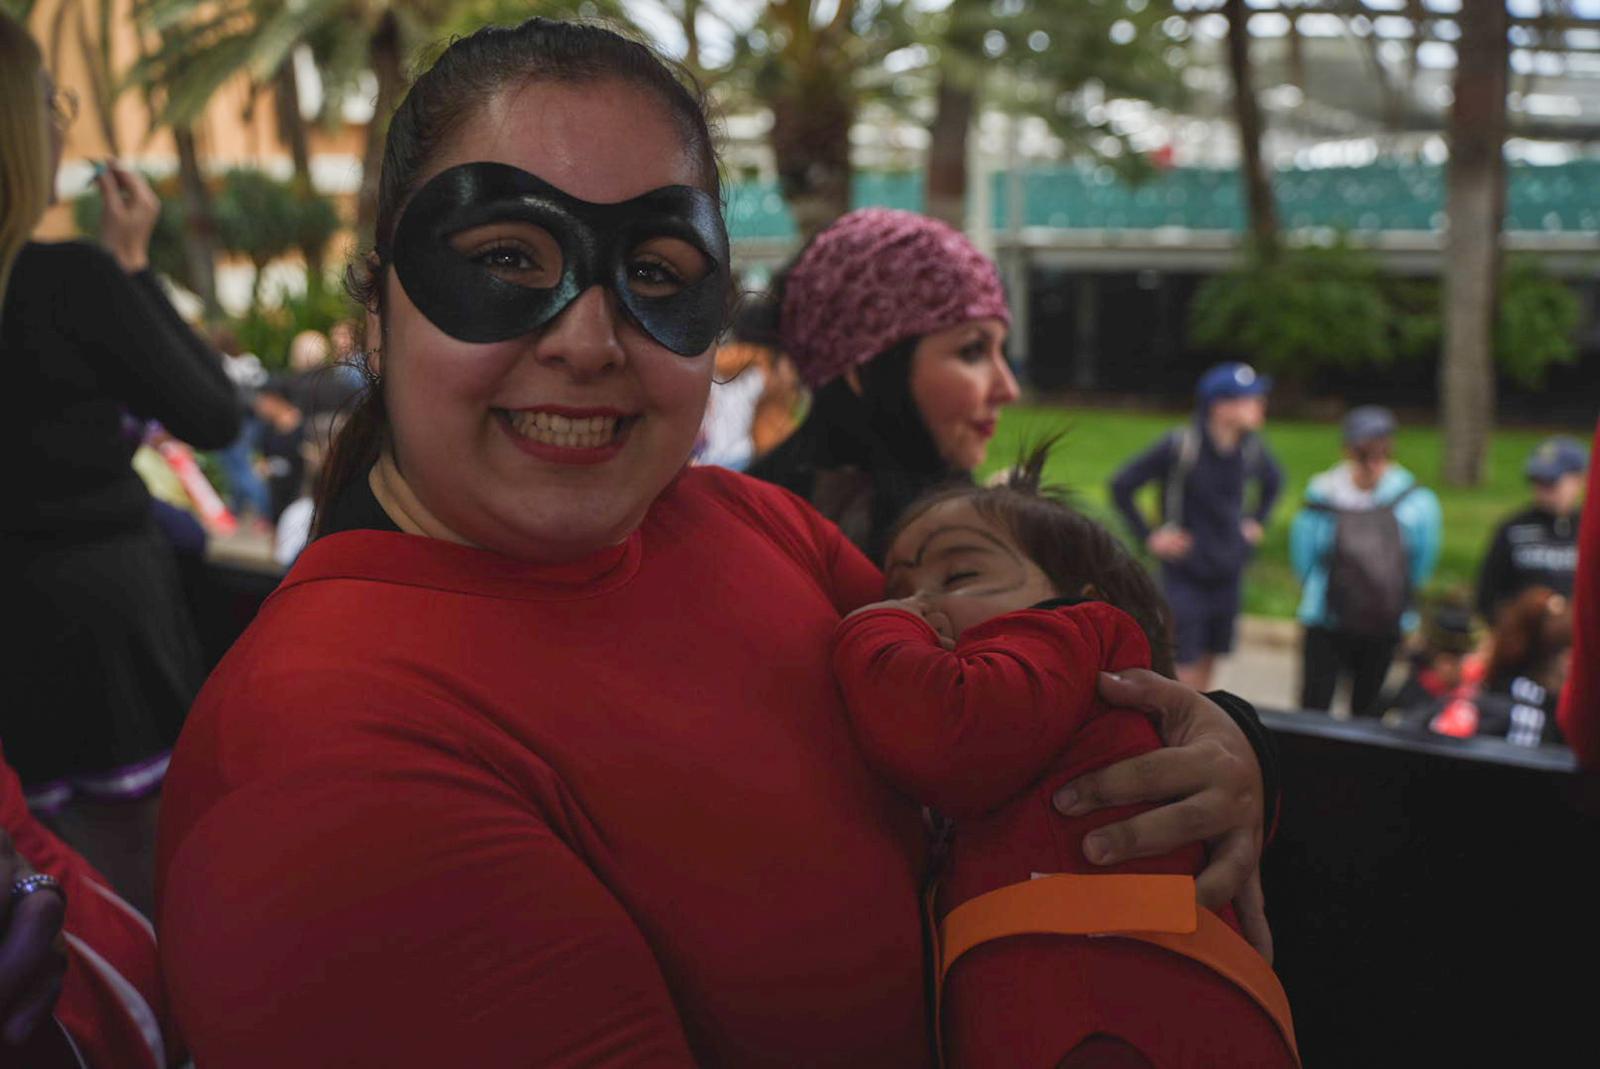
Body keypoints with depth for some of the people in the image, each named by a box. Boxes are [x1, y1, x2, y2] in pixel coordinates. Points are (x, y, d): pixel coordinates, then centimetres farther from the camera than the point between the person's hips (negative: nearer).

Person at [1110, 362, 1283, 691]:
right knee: (1184, 667, -6)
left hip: (1228, 575, 6)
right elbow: (1121, 485, -11)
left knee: (1208, 663, 13)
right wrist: (1149, 537, -11)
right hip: (1185, 574, -5)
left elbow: (1274, 479, 24)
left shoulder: (1252, 448, -1)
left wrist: (1257, 522, 14)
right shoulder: (1181, 446, -18)